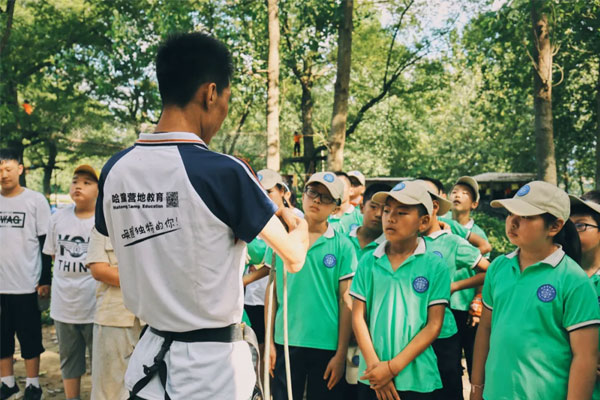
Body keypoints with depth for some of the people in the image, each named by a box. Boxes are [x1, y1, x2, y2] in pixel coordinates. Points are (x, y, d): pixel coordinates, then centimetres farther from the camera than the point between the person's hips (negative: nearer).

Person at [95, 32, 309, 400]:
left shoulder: (115, 170, -3)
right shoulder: (223, 172, -19)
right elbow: (294, 258, -8)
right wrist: (299, 225, 16)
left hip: (151, 357, 5)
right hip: (212, 367, -5)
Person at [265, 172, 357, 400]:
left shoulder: (342, 246, -1)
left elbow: (346, 302, -2)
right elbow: (272, 290, 7)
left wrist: (341, 354, -5)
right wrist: (270, 342, 4)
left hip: (327, 346, -1)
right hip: (286, 343, 1)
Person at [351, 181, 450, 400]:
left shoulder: (435, 266, -4)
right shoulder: (368, 261, 3)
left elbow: (433, 325, -7)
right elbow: (358, 317, 1)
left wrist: (393, 367, -12)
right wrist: (374, 365, -9)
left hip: (417, 380, -2)